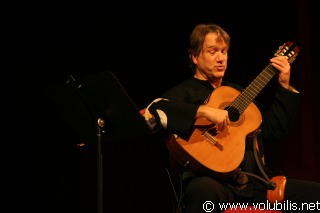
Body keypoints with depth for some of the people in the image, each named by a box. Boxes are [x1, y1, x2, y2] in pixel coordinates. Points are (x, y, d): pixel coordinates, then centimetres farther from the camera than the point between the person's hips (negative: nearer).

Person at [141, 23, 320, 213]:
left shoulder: (238, 92, 26)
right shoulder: (185, 92, 4)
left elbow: (274, 131, 24)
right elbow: (151, 113, -18)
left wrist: (285, 86, 19)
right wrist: (203, 111, -22)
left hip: (253, 182, 7)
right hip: (215, 182, -6)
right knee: (205, 190, -44)